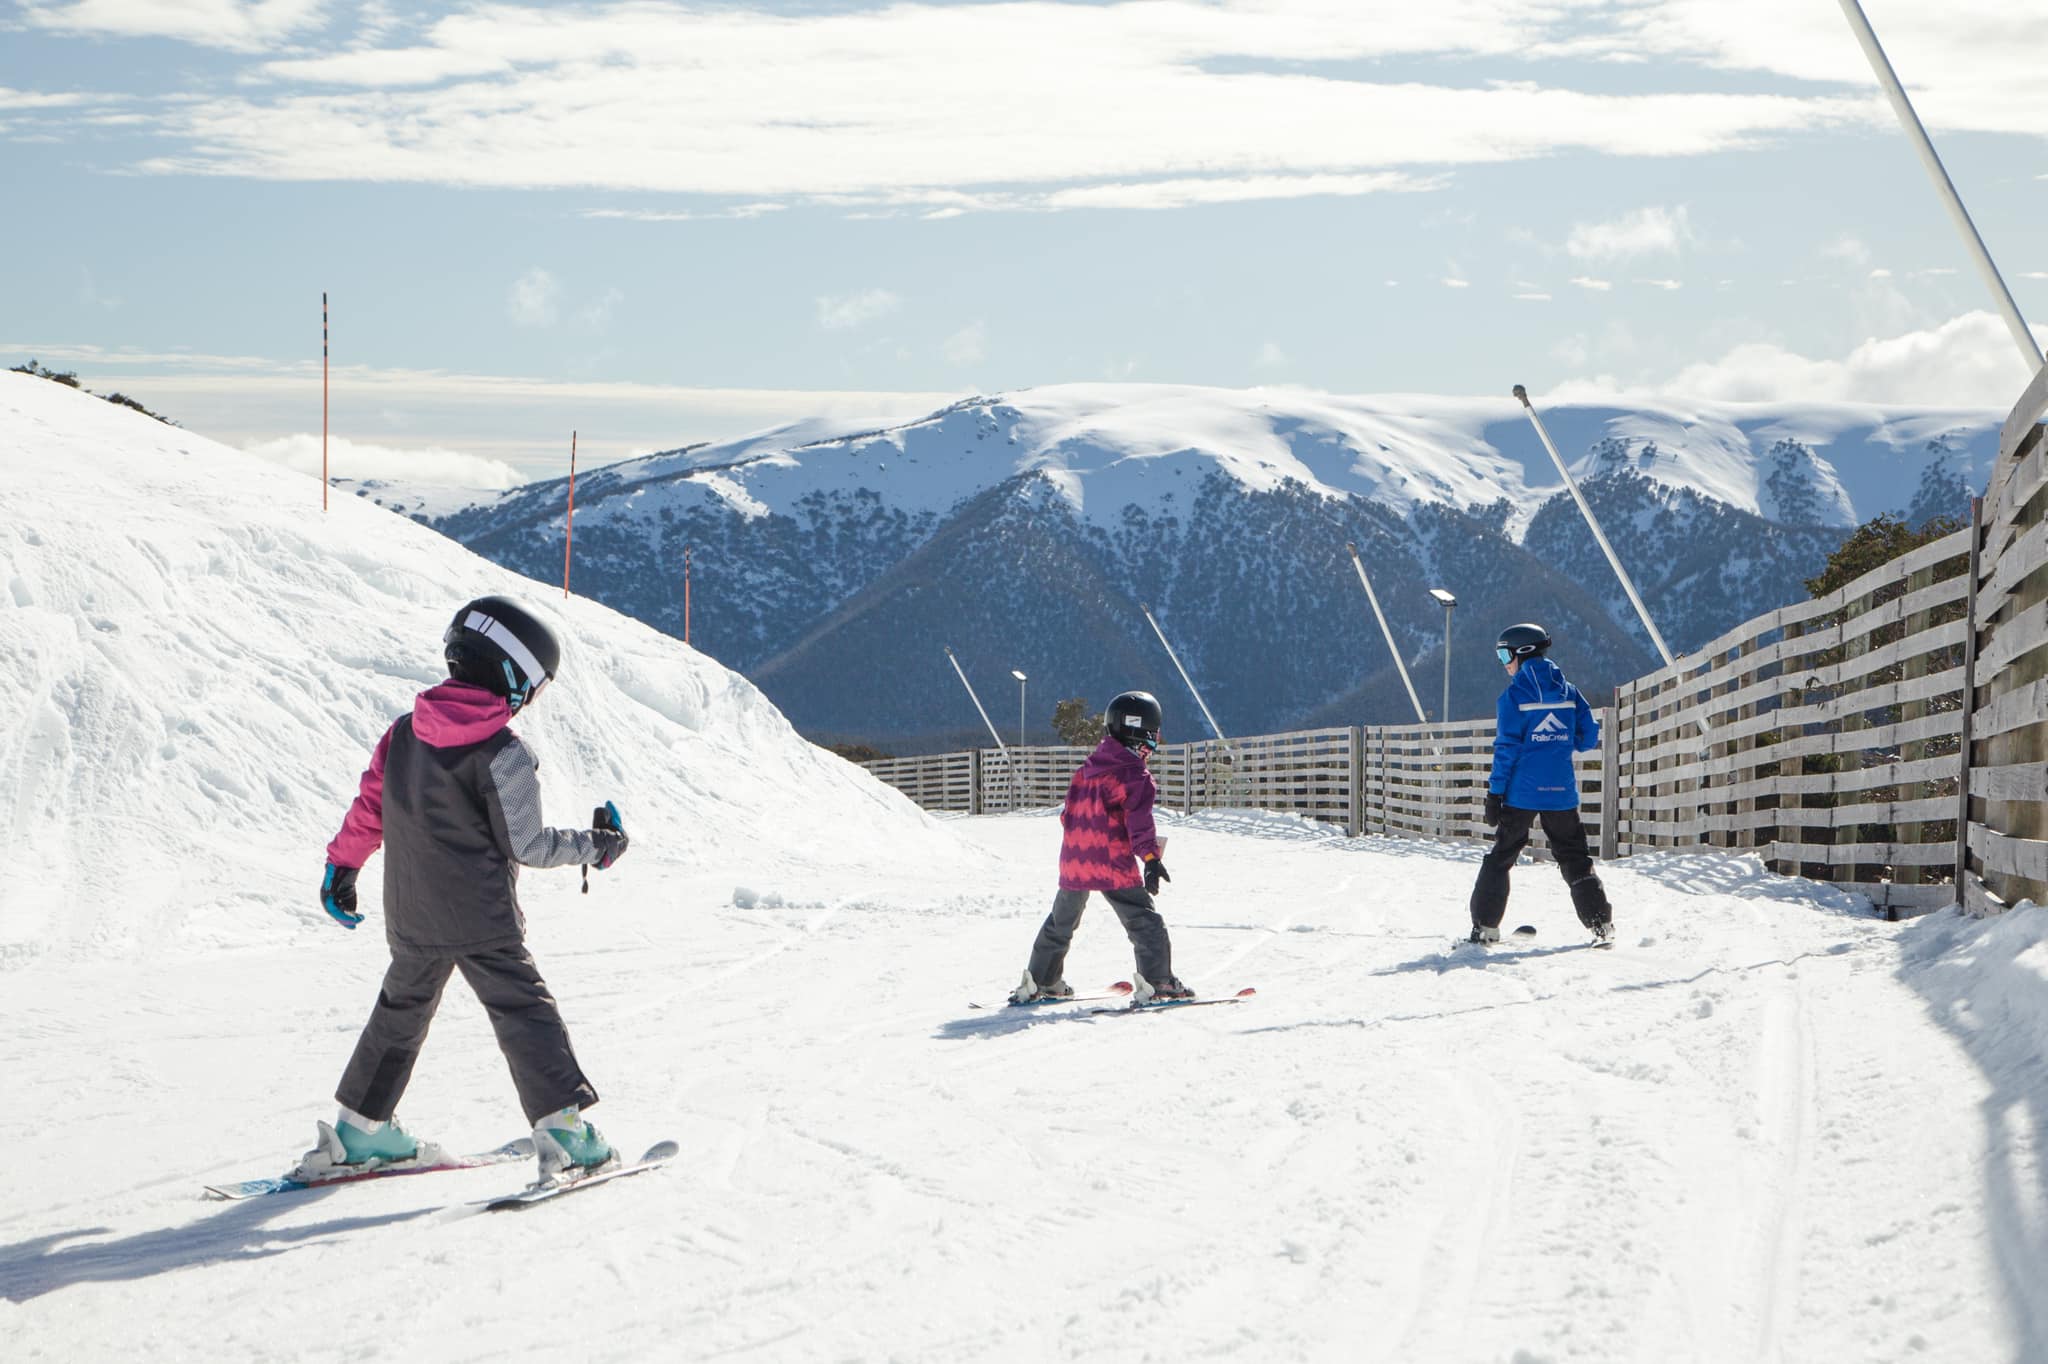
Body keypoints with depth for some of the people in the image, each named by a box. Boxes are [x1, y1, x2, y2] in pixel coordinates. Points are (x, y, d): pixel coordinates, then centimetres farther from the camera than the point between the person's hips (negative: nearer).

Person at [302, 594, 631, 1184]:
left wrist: (341, 866, 21)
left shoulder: (404, 733, 3)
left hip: (410, 918, 6)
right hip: (481, 919, -6)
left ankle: (360, 1129, 27)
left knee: (402, 1009, 21)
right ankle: (562, 1128, -10)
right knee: (525, 1013, -2)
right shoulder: (504, 756, -15)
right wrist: (595, 846, 1)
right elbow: (526, 846, -12)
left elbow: (369, 806, 9)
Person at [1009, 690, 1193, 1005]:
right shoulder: (1135, 775, -9)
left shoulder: (1087, 768, 12)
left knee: (1061, 923, 20)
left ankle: (1040, 982, 26)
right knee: (1144, 920, -2)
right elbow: (1139, 822, -19)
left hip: (1073, 861, 7)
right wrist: (1150, 858, -23)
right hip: (1113, 863, -7)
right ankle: (1158, 982, -13)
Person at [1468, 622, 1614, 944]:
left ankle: (1485, 926, 3)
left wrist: (1495, 794, -8)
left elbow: (1507, 749, -10)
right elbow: (1589, 737, 6)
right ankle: (1600, 923, 7)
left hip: (1522, 793, -4)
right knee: (1573, 857, 13)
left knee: (1500, 856, 7)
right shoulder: (1567, 692, 5)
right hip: (1561, 792, 4)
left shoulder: (1513, 696, -7)